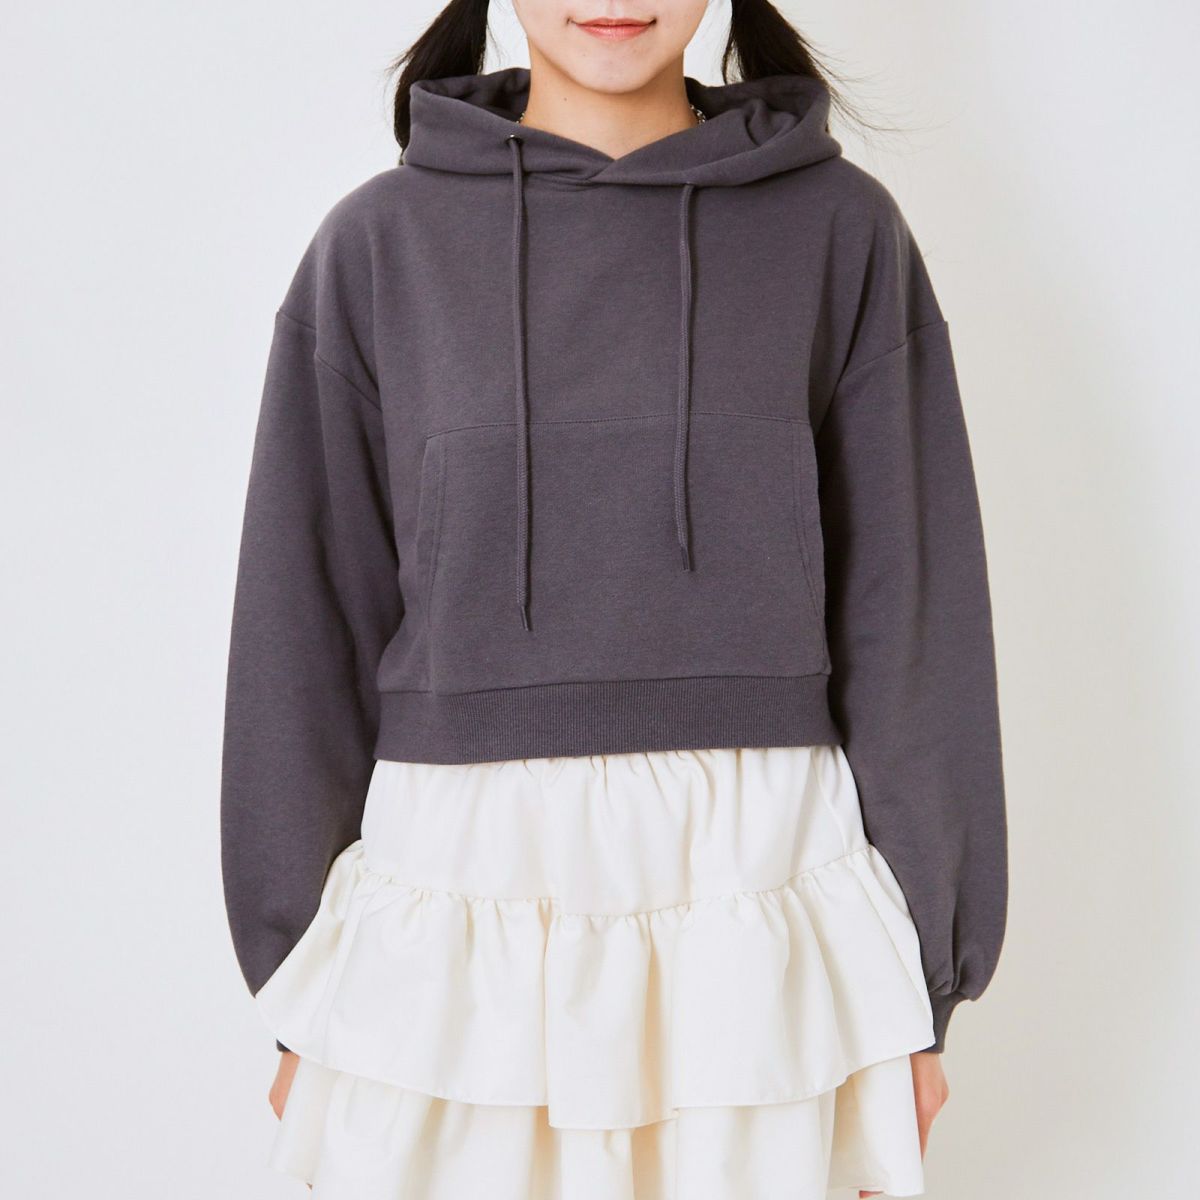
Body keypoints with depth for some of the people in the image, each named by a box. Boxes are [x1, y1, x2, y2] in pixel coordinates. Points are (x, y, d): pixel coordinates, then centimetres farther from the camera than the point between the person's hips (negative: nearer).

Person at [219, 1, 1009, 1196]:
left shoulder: (838, 228, 1)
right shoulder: (381, 242, 2)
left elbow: (909, 611, 2)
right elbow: (310, 617, 5)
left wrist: (915, 979, 2)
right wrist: (301, 987, 7)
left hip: (752, 887, 0)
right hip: (459, 877, 1)